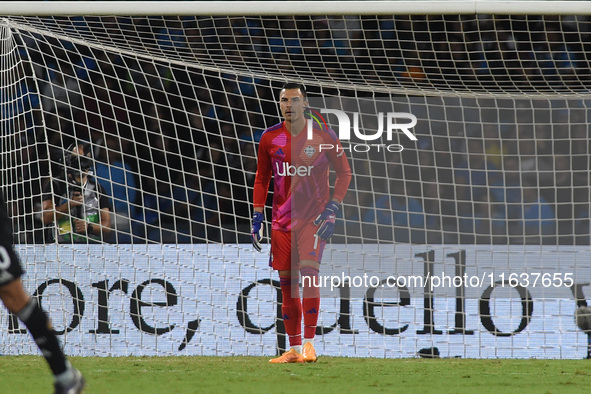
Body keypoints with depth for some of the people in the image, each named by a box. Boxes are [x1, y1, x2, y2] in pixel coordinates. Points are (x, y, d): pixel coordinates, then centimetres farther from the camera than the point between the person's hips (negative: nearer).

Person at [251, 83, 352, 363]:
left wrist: (332, 209, -9)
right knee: (286, 280, 4)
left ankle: (309, 343, -18)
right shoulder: (270, 138, 3)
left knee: (308, 268, -21)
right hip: (282, 218, 4)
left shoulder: (323, 136, -6)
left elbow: (344, 173, 1)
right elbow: (262, 179, 14)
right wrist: (257, 217, 7)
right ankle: (294, 348, 12)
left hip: (314, 215, -4)